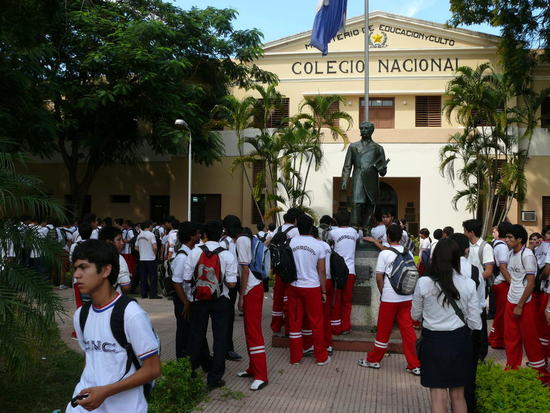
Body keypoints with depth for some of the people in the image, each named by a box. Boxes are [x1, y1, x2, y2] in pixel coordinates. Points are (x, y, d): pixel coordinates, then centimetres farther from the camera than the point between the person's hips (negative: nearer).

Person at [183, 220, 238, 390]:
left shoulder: (195, 252, -9)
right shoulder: (227, 255, -11)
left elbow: (187, 278, -7)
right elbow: (231, 283, -14)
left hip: (199, 299, 2)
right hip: (221, 301, -1)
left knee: (196, 335, 15)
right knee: (220, 337, 7)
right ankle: (214, 378, 11)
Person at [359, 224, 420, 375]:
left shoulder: (384, 254, -9)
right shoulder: (408, 253, 5)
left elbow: (379, 277, -10)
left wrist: (382, 293, 4)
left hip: (389, 299, -4)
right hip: (407, 297, 4)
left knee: (383, 330, 8)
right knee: (408, 330, 7)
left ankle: (373, 359, 23)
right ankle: (414, 365, 9)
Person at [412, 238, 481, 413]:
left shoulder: (423, 283, -12)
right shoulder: (468, 284, -9)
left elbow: (415, 315, 2)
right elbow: (475, 323, -3)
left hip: (433, 341, -2)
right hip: (459, 341, 2)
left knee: (438, 397, 7)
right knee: (458, 395, 17)